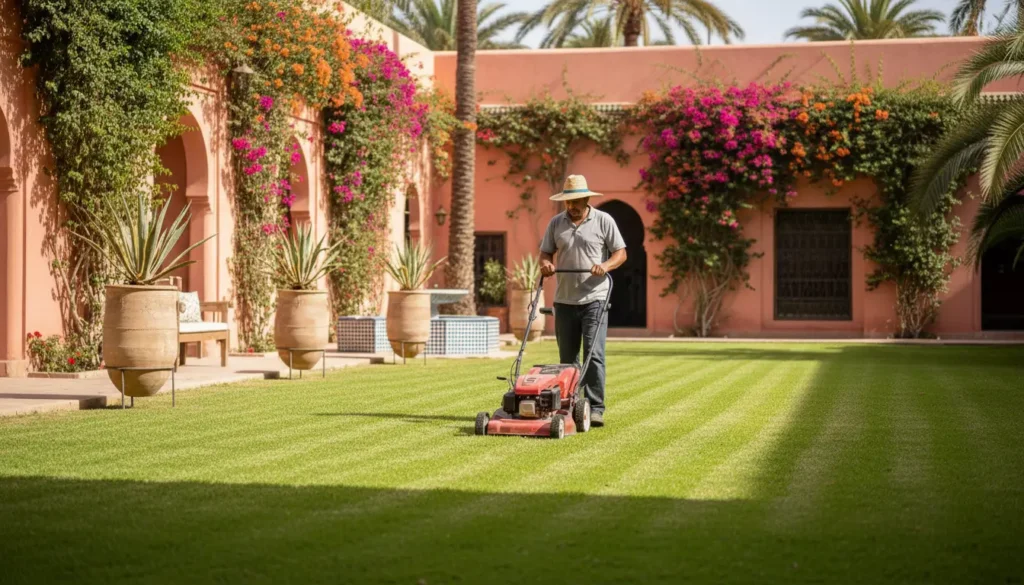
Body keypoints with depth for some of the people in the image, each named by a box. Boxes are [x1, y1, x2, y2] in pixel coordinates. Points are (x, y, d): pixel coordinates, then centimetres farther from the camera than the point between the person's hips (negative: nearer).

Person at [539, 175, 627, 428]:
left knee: (594, 354, -11)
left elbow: (620, 253, 2)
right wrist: (546, 264, -8)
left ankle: (595, 408, -9)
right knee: (567, 357, 8)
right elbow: (546, 252, 15)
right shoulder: (556, 223, 9)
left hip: (594, 299, -4)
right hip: (564, 300, 4)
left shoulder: (603, 221, 0)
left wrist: (605, 266, -17)